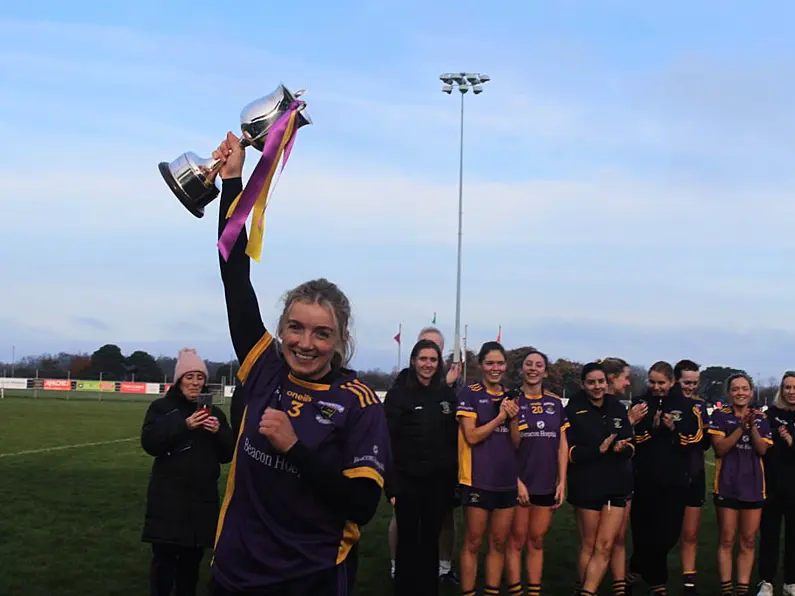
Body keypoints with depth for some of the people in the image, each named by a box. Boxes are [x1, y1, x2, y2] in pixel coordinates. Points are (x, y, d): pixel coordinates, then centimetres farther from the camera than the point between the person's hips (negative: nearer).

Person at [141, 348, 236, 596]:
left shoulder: (215, 412, 12)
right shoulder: (161, 407, 3)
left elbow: (228, 454, 9)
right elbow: (149, 443, -12)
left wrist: (218, 432, -10)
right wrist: (184, 425, -21)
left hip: (203, 497, 3)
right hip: (168, 497, -3)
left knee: (192, 559, 9)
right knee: (164, 557, -6)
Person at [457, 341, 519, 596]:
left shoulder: (510, 397, 11)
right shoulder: (469, 394, -5)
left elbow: (517, 443, 10)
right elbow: (471, 436, -13)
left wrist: (513, 418, -8)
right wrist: (500, 416, -14)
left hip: (507, 480, 5)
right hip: (478, 480, -5)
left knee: (499, 543, 10)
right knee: (473, 543, 2)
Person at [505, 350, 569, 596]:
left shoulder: (555, 403, 8)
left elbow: (562, 444, 10)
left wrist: (562, 481, 3)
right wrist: (516, 480, -11)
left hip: (547, 485, 4)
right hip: (519, 483, -4)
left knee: (537, 541, 10)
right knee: (517, 541, 2)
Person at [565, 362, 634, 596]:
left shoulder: (618, 408, 5)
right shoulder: (573, 410, -7)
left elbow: (630, 447, 8)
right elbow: (569, 452, -10)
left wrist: (622, 448, -16)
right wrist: (599, 449, -24)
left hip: (616, 485, 4)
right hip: (587, 486, -4)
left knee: (605, 547, 0)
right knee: (589, 546, 8)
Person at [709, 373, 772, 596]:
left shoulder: (760, 418, 7)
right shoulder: (721, 415, -3)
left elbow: (762, 450, -4)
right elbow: (719, 448, -13)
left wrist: (752, 426, -19)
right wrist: (741, 427, -22)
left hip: (753, 485, 4)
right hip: (728, 485, -3)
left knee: (749, 541, 6)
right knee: (727, 540, -1)